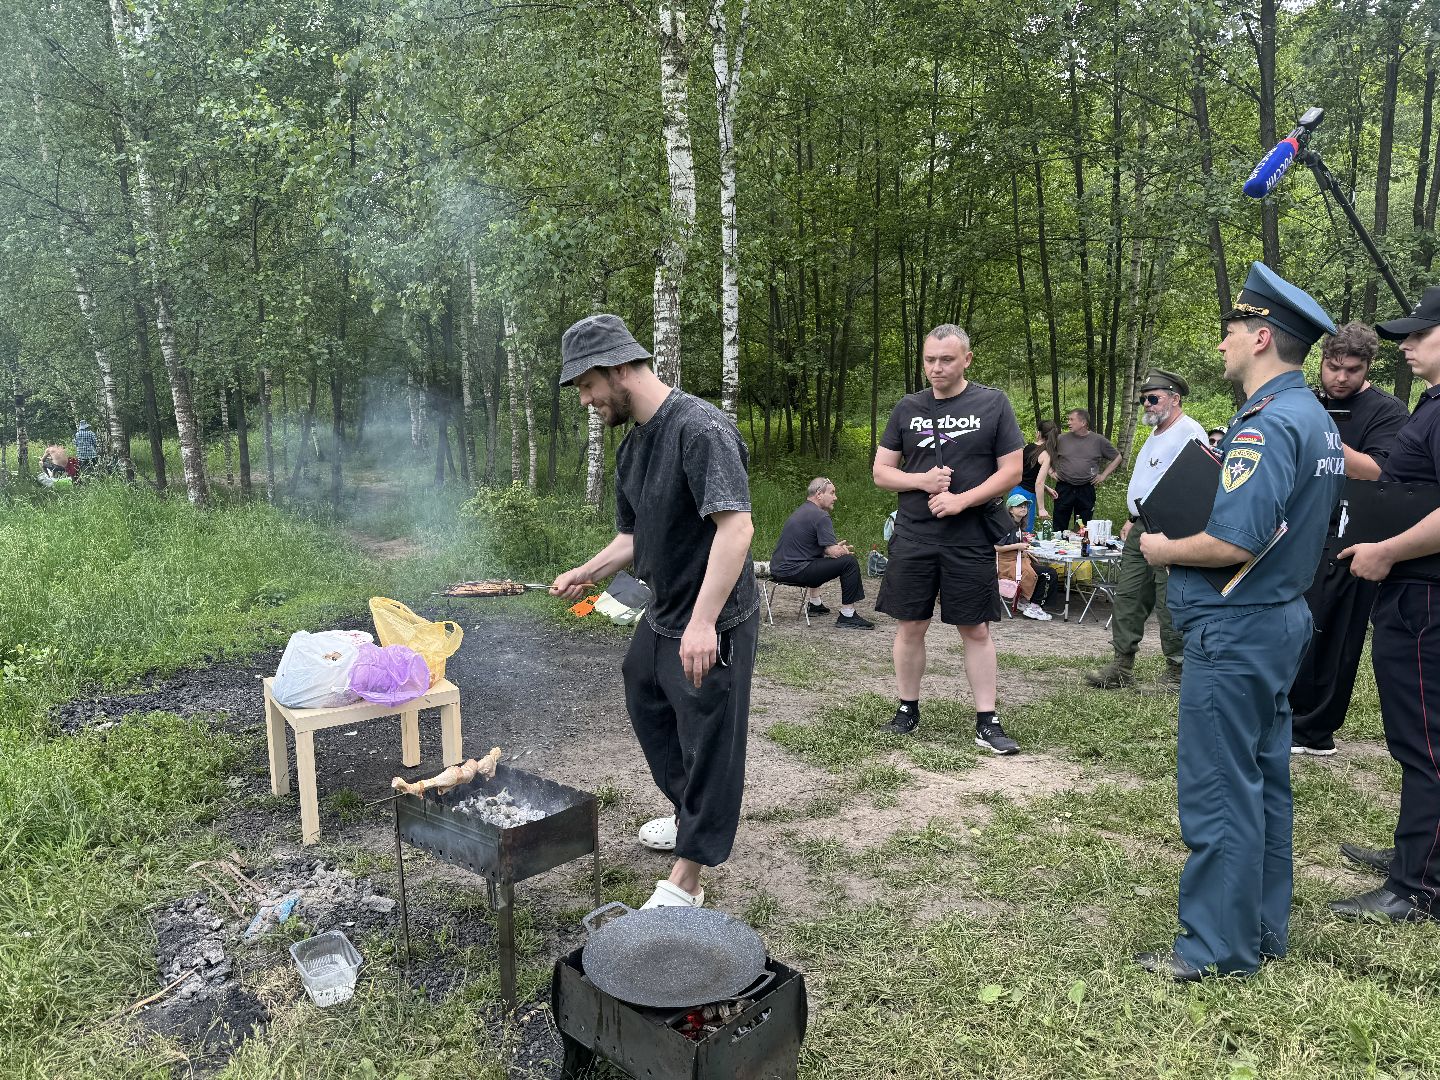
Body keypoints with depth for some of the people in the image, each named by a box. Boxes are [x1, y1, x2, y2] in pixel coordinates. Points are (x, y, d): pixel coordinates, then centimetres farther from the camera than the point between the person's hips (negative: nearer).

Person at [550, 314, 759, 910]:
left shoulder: (701, 428, -21)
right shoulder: (632, 446, 9)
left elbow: (736, 526, -30)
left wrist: (704, 620, -35)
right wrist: (586, 572, 0)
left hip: (712, 624, -10)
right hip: (663, 615, 10)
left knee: (708, 743, 1)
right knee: (647, 706, 23)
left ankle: (684, 883, 13)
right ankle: (691, 814, 46)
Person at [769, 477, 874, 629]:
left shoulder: (802, 510, 19)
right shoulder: (820, 516, -12)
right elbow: (833, 552, -18)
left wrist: (838, 547, 15)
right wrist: (844, 551, 5)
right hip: (794, 571, -11)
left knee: (819, 559, 39)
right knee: (849, 562, -12)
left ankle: (815, 604, 42)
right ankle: (847, 616, -9)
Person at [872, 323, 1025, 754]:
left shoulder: (992, 404, 0)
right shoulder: (908, 408, 7)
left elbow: (1011, 471, -3)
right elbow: (881, 472, 8)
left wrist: (962, 499, -16)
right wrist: (922, 481, -12)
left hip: (971, 539, -2)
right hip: (913, 537, 2)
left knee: (976, 629, 4)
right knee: (910, 625, 7)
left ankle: (987, 722, 13)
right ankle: (907, 709, 23)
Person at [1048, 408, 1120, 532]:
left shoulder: (1099, 440, 1)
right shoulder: (1062, 439, 1)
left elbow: (1117, 458, 12)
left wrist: (1104, 475, 4)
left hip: (1086, 489, 0)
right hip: (1064, 489, 0)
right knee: (1059, 528, 3)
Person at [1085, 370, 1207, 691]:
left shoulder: (1189, 432, -10)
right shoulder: (1156, 435, 22)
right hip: (1141, 528, 10)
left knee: (1169, 602, -4)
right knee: (1128, 595, 8)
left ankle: (1177, 669, 7)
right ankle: (1122, 666, 12)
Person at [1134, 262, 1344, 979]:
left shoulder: (1267, 425, -21)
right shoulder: (1316, 419, 12)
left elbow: (1236, 543, -29)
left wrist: (1163, 549, -12)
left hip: (1234, 630, -11)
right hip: (1284, 618, 11)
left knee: (1217, 790, -1)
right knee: (1265, 779, 17)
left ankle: (1218, 947, 11)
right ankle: (1265, 926, 30)